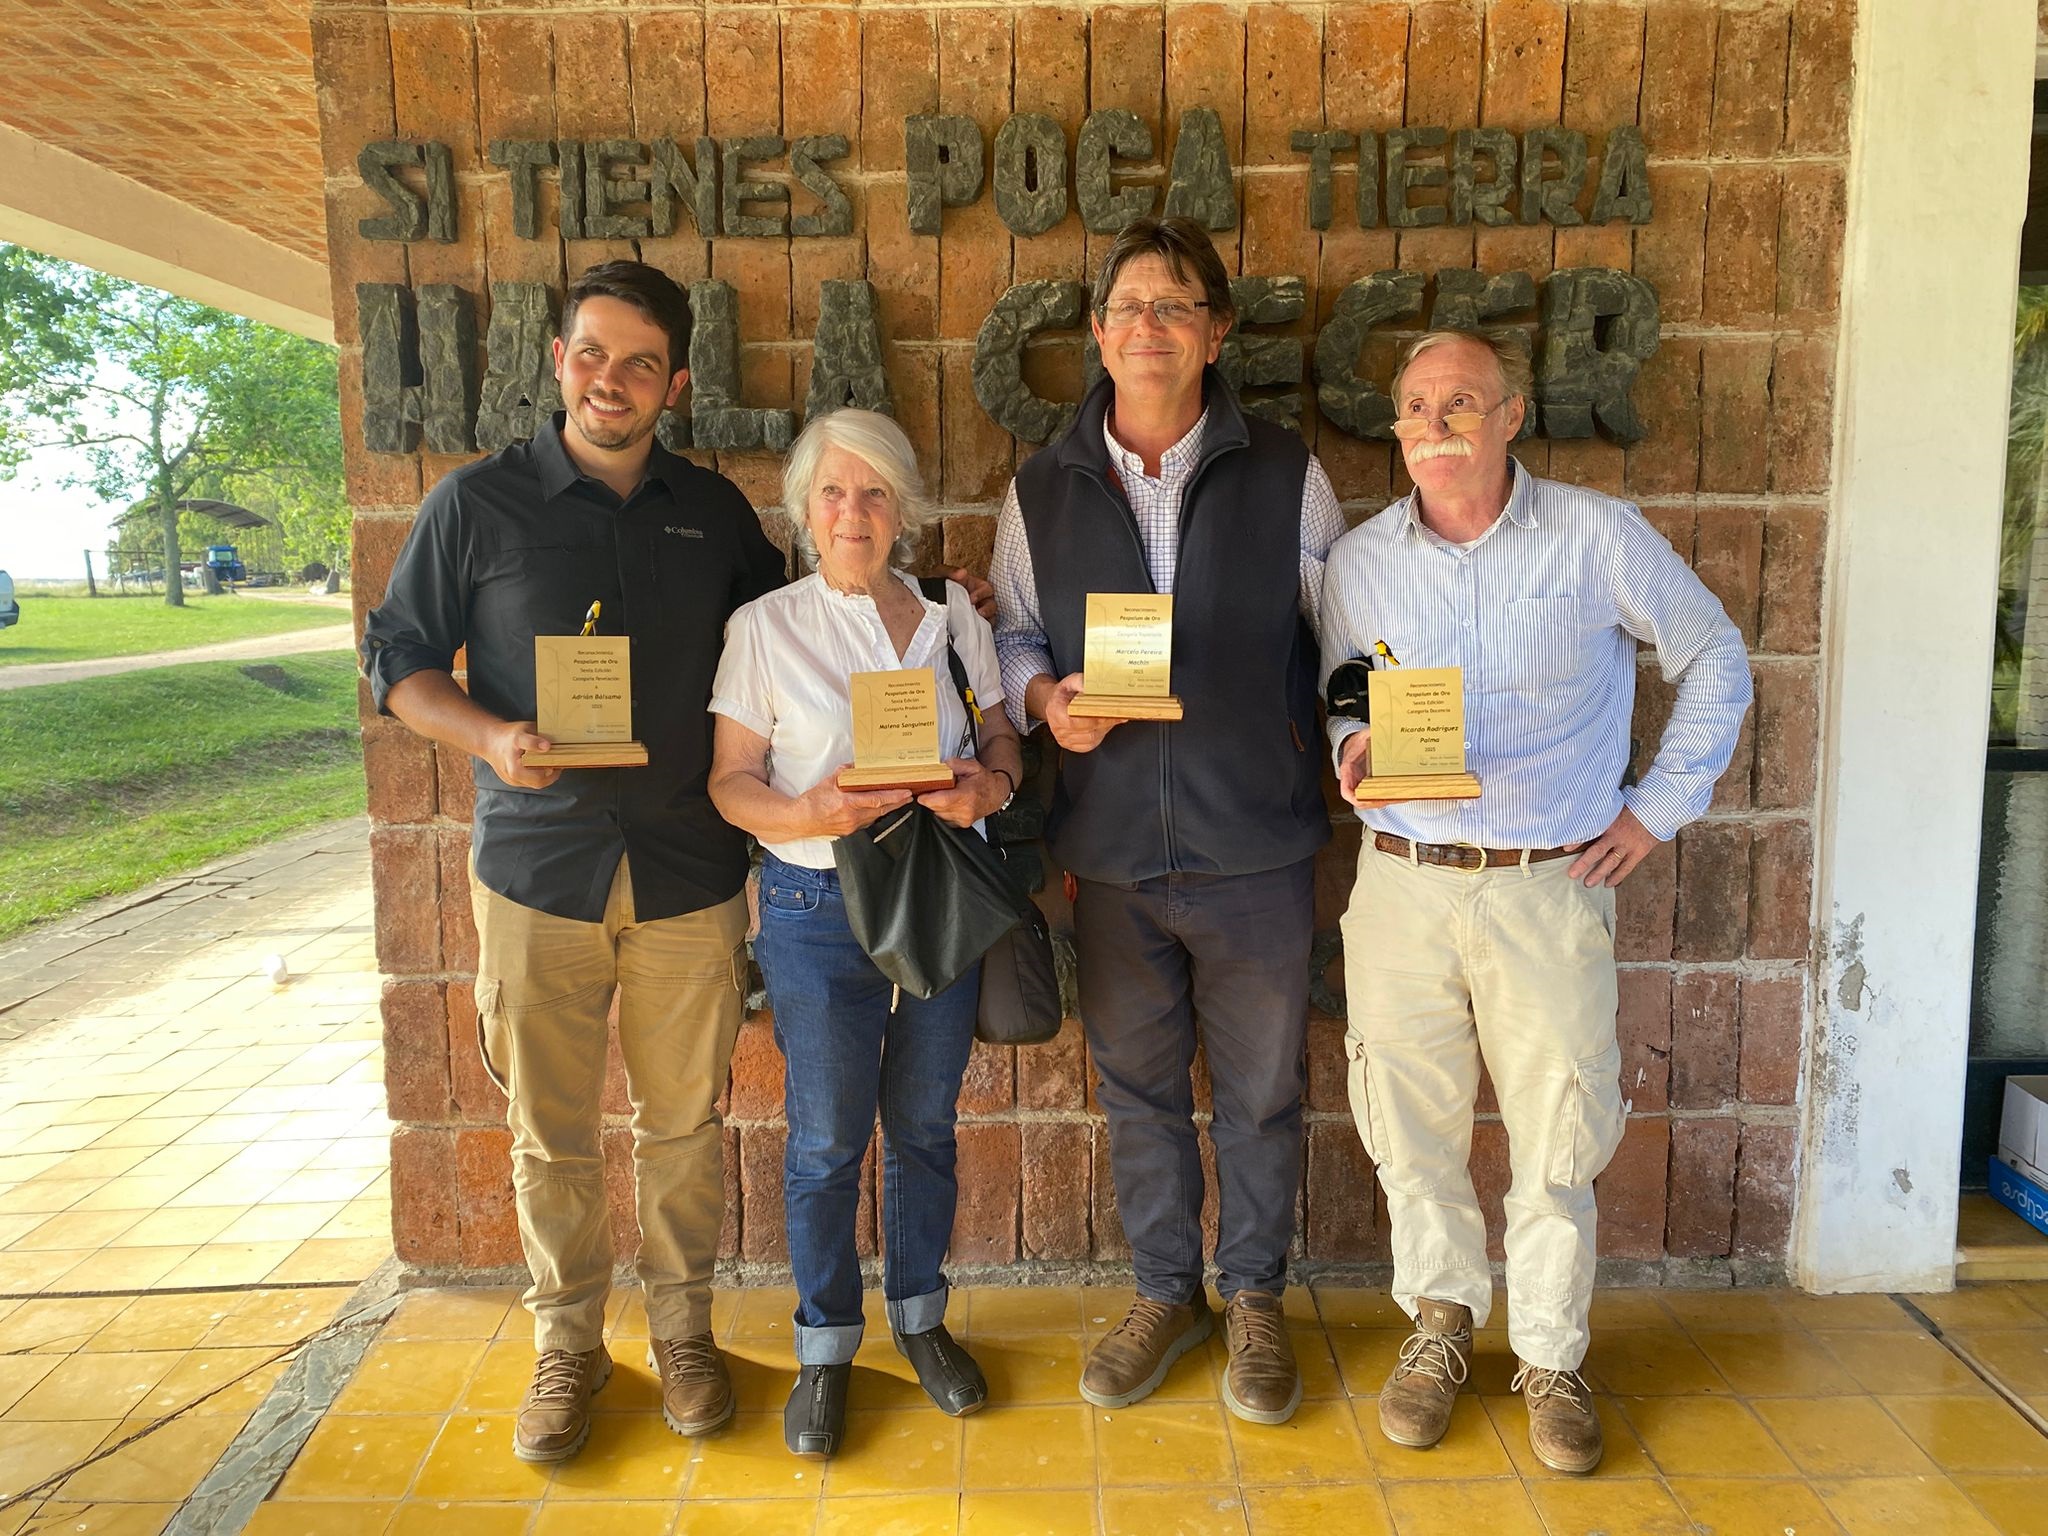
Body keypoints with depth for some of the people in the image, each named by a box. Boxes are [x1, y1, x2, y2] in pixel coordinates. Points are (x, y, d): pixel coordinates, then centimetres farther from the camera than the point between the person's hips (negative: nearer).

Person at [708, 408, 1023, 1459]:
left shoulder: (952, 615, 6)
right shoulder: (764, 627, -2)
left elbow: (1003, 740, 8)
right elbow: (733, 779, -4)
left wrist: (990, 787, -15)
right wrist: (809, 813, -24)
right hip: (819, 906, -2)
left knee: (925, 1124, 14)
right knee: (825, 1139, 6)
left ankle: (919, 1314, 35)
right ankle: (824, 1349, 26)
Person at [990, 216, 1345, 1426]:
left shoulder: (1287, 477, -1)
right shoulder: (1043, 489, 3)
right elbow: (1013, 634, 11)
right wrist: (1045, 698, -9)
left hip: (1256, 841, -1)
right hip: (1112, 847, 2)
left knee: (1260, 1089, 12)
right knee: (1139, 1086, 15)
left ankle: (1256, 1300, 34)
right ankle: (1166, 1292, 36)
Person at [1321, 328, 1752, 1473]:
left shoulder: (1599, 536, -2)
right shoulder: (1360, 559, 5)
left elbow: (1716, 661, 8)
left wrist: (1661, 806, 3)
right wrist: (1355, 748, -8)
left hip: (1551, 885, -2)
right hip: (1402, 883, 2)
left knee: (1560, 1132, 6)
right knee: (1410, 1122, 9)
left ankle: (1552, 1356, 28)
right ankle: (1444, 1319, 33)